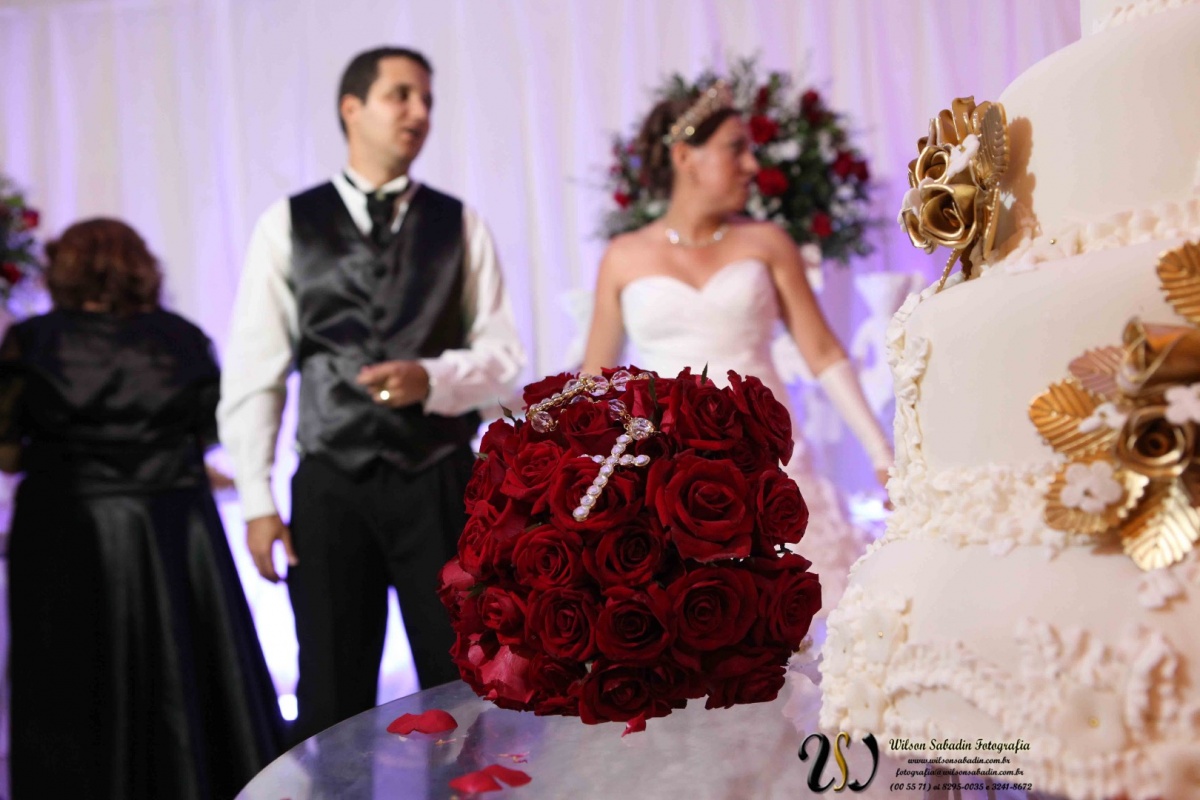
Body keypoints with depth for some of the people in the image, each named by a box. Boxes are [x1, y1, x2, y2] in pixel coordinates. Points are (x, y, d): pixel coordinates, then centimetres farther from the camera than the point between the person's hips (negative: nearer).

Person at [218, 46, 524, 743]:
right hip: (332, 483, 0)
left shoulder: (459, 223, 6)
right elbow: (253, 370, 1)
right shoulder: (289, 223, 3)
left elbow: (504, 353, 2)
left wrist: (432, 378, -19)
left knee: (462, 685, 7)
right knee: (333, 692, 8)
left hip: (441, 482, 1)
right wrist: (257, 498, -4)